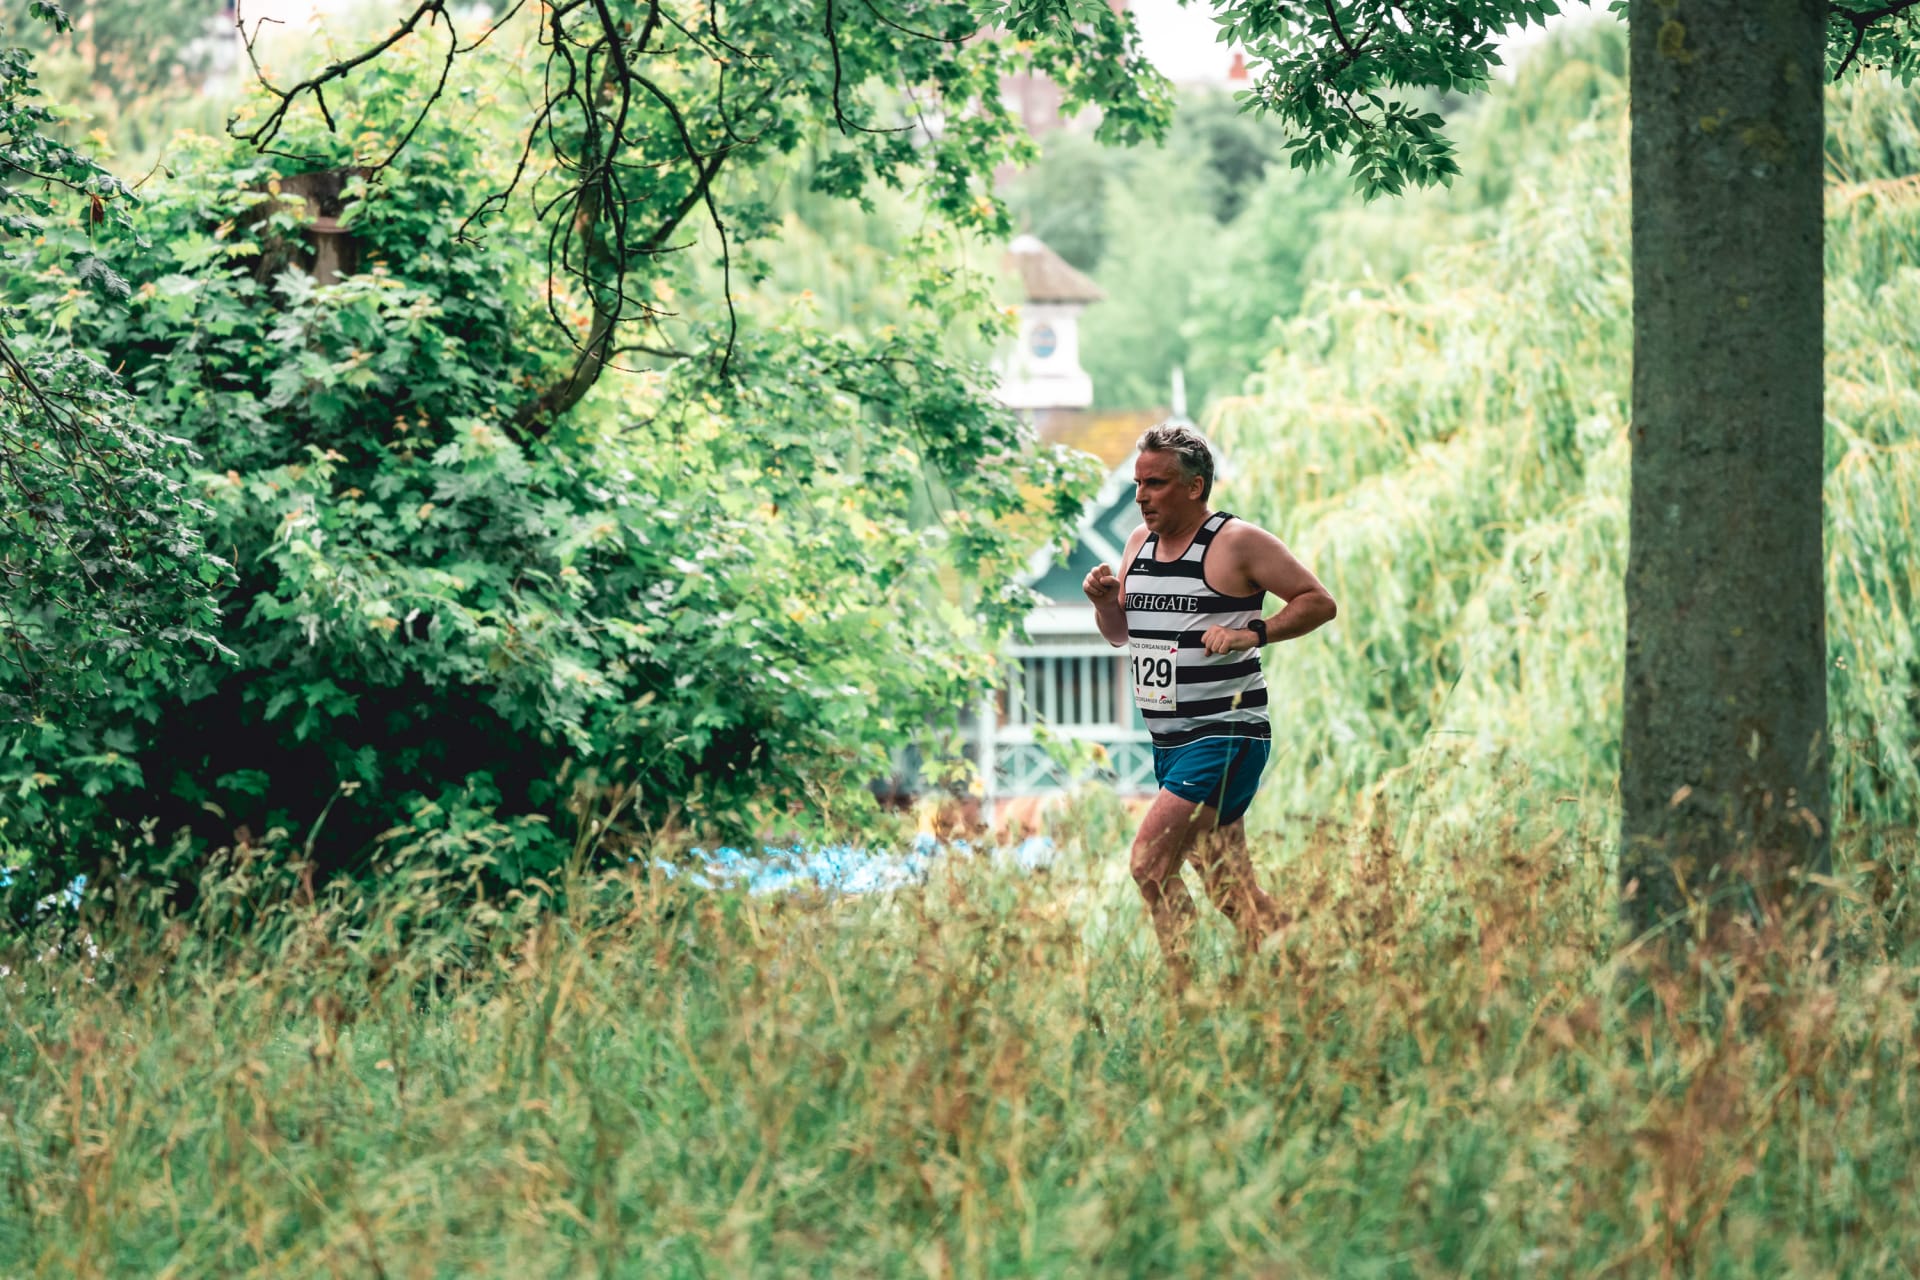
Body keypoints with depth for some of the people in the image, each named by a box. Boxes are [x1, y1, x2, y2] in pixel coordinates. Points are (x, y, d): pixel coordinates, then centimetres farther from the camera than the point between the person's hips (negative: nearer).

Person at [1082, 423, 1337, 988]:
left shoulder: (1238, 542, -10)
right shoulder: (1140, 541, 12)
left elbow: (1319, 602, -7)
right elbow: (1121, 633, 22)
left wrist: (1252, 633, -19)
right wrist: (1104, 599, 1)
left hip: (1225, 735, -8)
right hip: (1169, 742, 8)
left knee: (1150, 862, -18)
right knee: (1229, 890, 10)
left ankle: (1186, 994, -13)